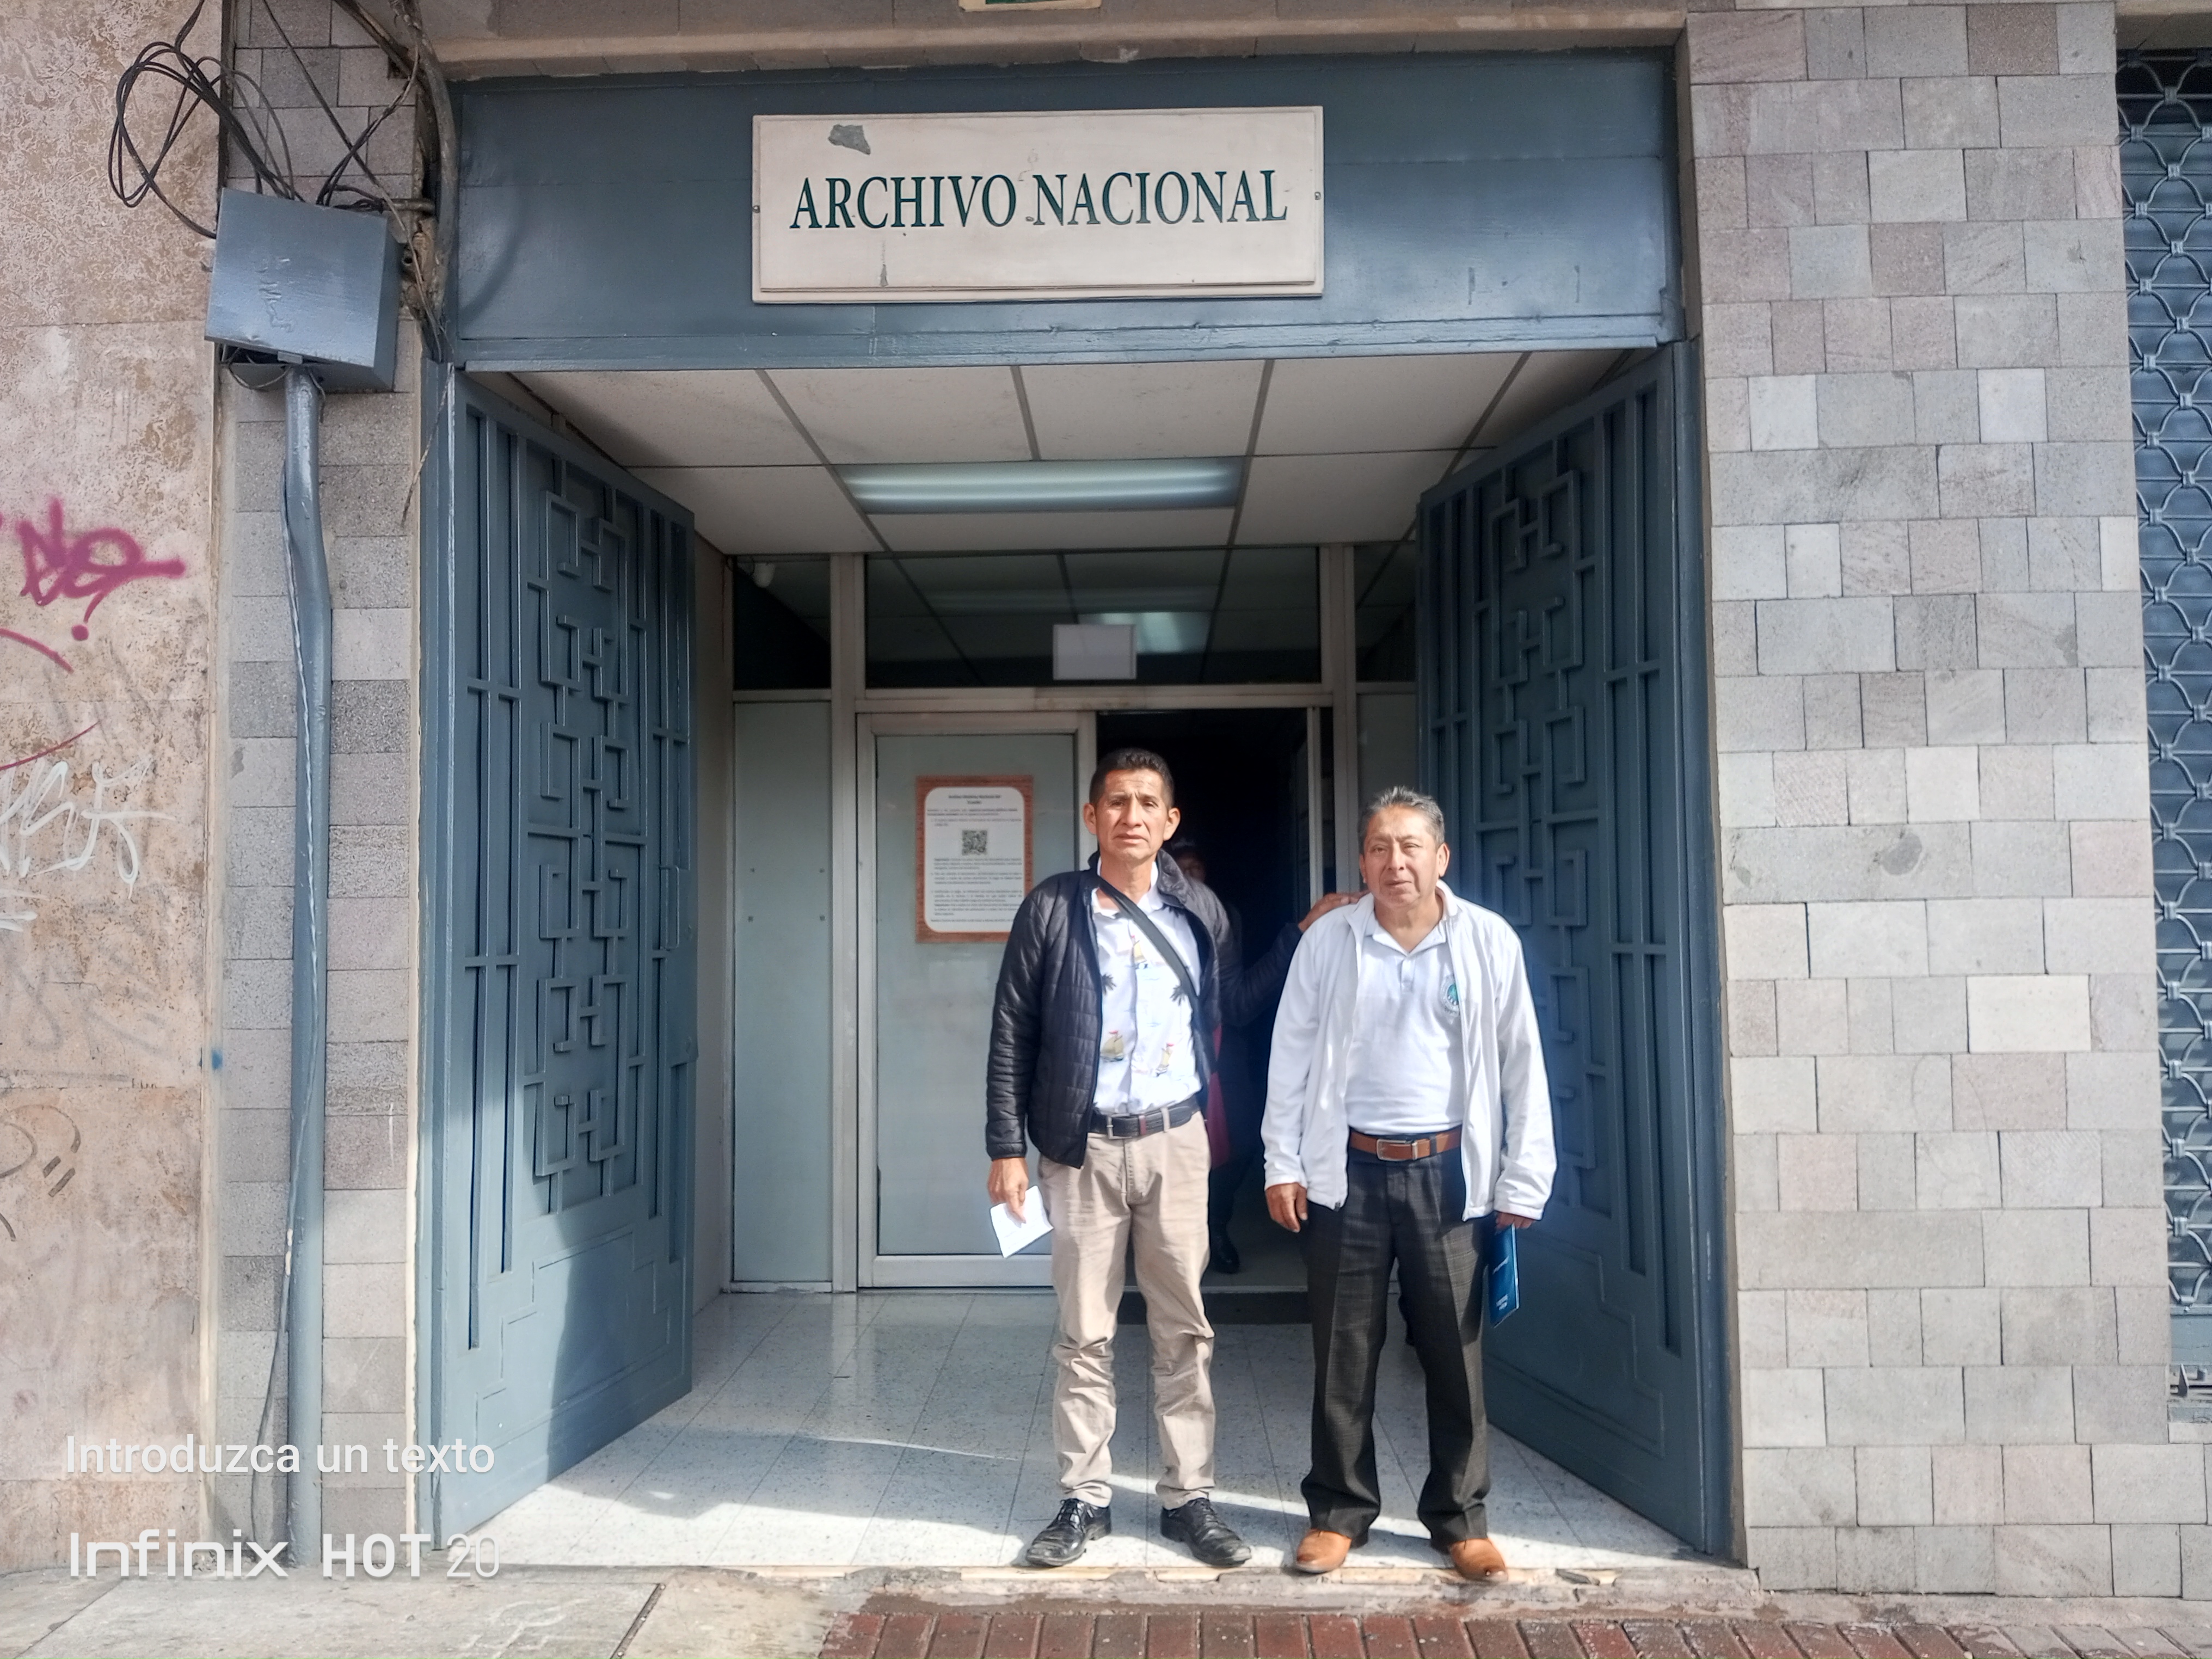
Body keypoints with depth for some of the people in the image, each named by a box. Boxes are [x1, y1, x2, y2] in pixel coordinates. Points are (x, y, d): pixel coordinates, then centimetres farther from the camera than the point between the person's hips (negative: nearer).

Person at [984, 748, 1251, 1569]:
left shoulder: (1199, 910, 4)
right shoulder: (1051, 908, -4)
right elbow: (1012, 1034, -2)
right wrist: (1007, 1147, -5)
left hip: (1175, 1140, 2)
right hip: (1083, 1147, -1)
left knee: (1184, 1330, 8)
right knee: (1083, 1334, 7)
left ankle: (1188, 1496, 21)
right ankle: (1085, 1498, 21)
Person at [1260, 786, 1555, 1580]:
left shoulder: (1489, 942, -1)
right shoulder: (1329, 942, 0)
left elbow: (1521, 1066, 1)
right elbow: (1293, 1056, 4)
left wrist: (1523, 1181, -1)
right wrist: (1283, 1164, 0)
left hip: (1449, 1172, 0)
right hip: (1348, 1171, 0)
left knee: (1457, 1353, 8)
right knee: (1343, 1355, 8)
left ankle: (1460, 1517, 25)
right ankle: (1339, 1511, 24)